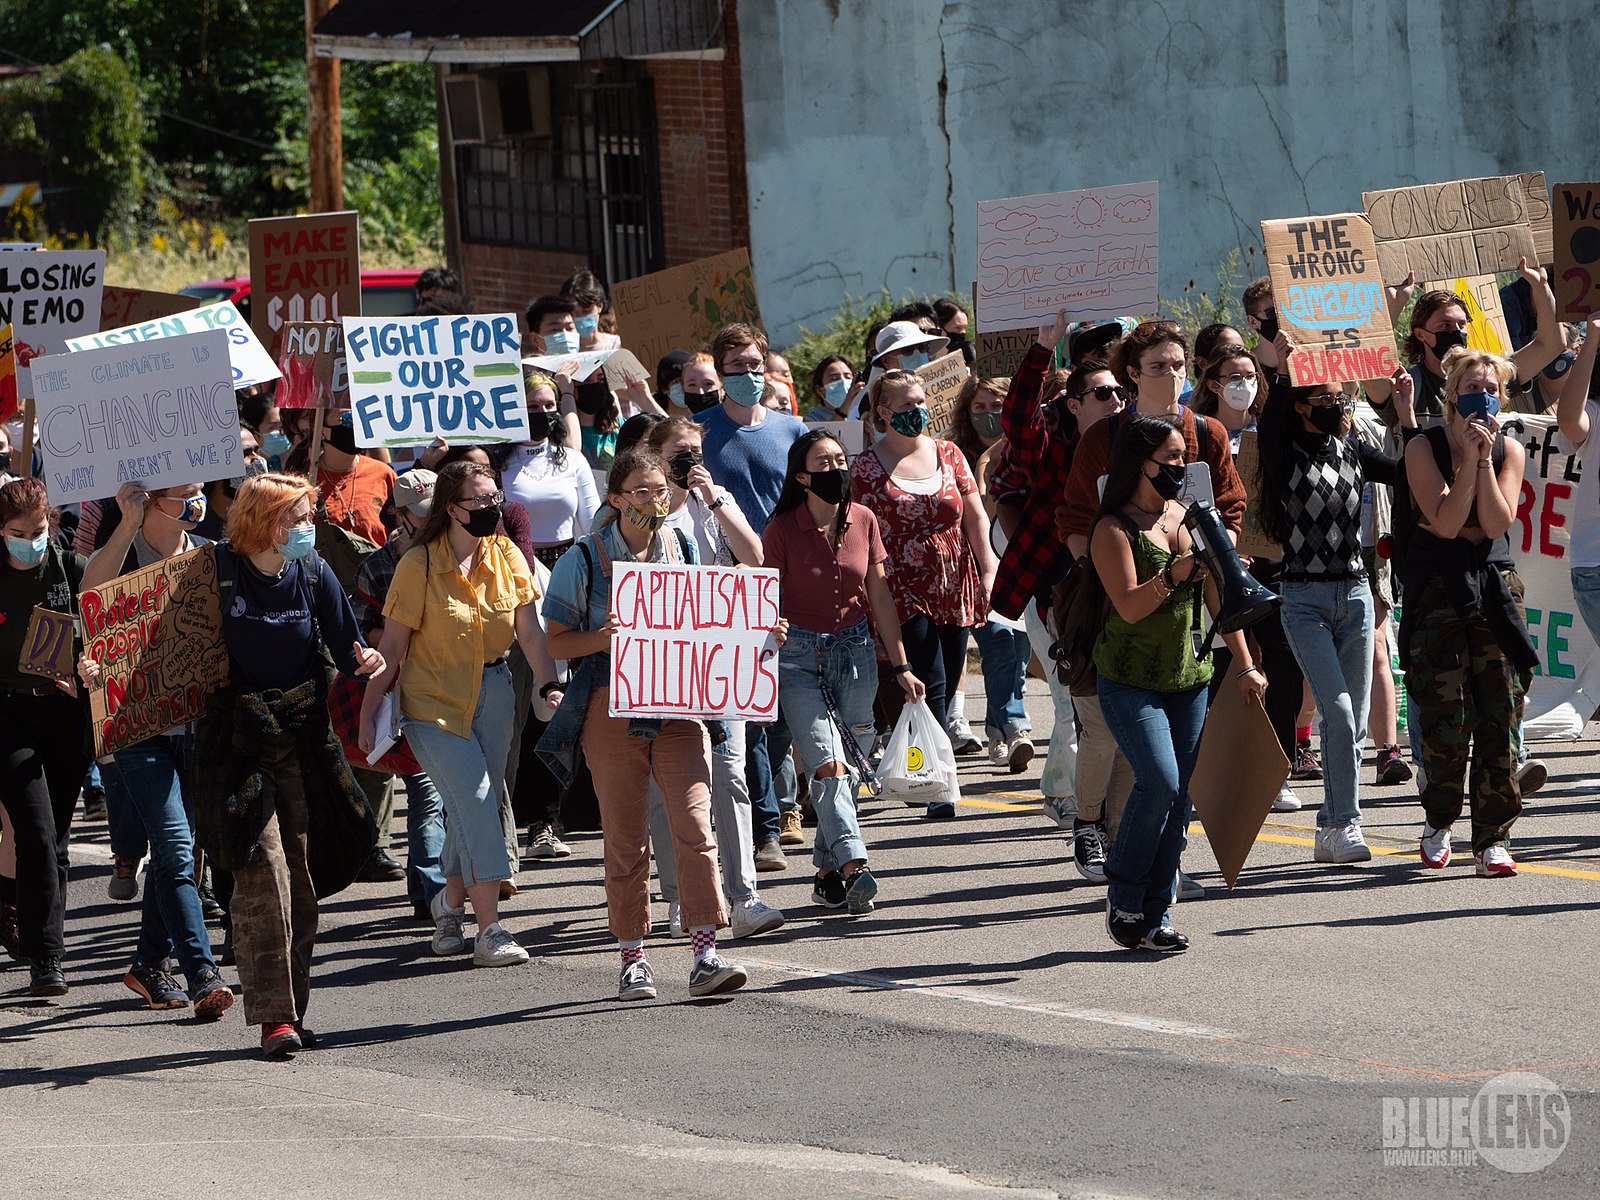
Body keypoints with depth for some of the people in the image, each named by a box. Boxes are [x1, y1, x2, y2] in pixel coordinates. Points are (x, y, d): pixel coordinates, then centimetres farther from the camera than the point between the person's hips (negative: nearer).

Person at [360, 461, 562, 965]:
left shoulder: (507, 556, 2)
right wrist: (368, 713, -7)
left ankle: (451, 900, 33)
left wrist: (551, 685, -15)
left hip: (492, 696, 5)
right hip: (433, 701, -5)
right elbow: (391, 648, -7)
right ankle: (489, 929, -18)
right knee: (475, 801, -17)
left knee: (476, 807, 7)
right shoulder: (419, 565, -11)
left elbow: (529, 632, -1)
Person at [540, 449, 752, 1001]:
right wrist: (603, 637, -19)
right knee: (625, 839, 3)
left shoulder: (684, 551, 10)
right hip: (612, 709, -2)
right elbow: (558, 641, 0)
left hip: (679, 707, 2)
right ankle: (632, 959, 13)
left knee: (695, 825, -11)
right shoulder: (586, 559, 0)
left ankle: (705, 955, -12)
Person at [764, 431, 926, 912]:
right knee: (827, 763, -18)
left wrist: (901, 665, 10)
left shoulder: (863, 521, 4)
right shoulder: (781, 530, -7)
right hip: (800, 655, -4)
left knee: (850, 769, 3)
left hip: (855, 654, 4)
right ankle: (853, 867, -31)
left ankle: (827, 873, 13)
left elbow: (879, 597, 10)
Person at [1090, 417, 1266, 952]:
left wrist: (1244, 664, 11)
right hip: (1130, 681, -6)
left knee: (1179, 798, 1)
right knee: (1159, 782, -20)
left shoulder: (1189, 516, 10)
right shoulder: (1114, 530, -8)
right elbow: (1129, 606, -18)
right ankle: (1122, 900, -4)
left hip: (1190, 677, 6)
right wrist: (1172, 576, -34)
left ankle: (1155, 916, 6)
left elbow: (1217, 595, 14)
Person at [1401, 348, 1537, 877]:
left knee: (1500, 715, -5)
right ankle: (1438, 823, 15)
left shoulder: (1509, 450, 5)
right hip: (1437, 590, -3)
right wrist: (1468, 459, -16)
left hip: (1495, 587, 3)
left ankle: (1492, 838, 2)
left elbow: (1497, 523, -7)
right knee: (1447, 719, -9)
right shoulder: (1424, 448, -4)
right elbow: (1445, 522, -14)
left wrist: (1485, 459, -13)